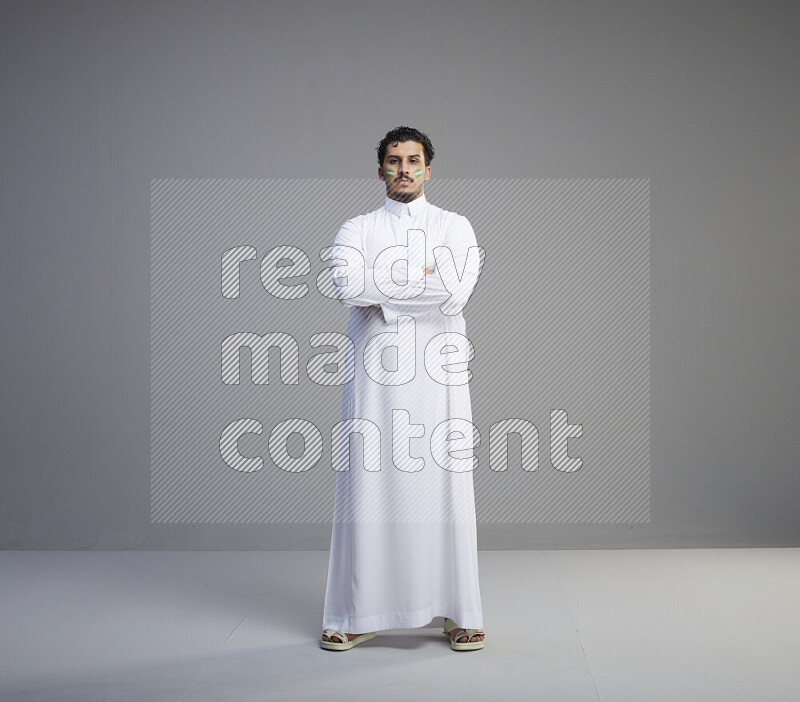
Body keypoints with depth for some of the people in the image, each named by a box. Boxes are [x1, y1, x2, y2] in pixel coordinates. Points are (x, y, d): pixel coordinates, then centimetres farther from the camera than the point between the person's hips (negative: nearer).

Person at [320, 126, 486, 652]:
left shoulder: (455, 227, 10)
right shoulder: (356, 230, 11)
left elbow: (454, 293, -9)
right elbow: (347, 287, -10)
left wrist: (382, 285, -6)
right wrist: (422, 279, -7)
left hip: (438, 376, 0)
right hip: (374, 376, 1)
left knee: (444, 489, 1)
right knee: (367, 487, 1)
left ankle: (459, 614, 12)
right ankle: (358, 616, 11)